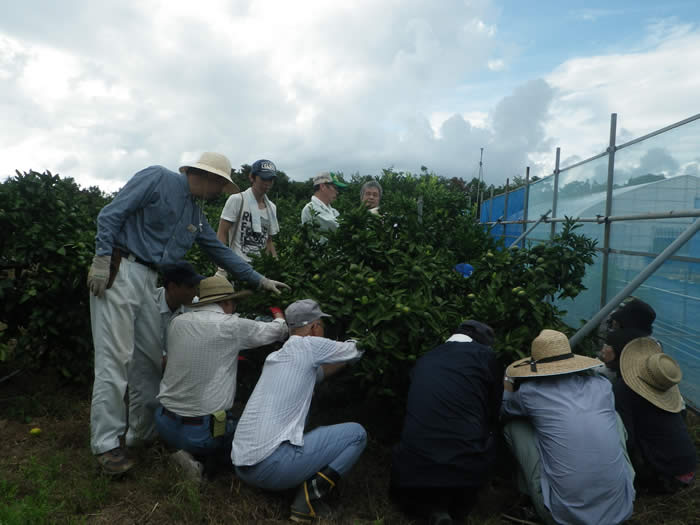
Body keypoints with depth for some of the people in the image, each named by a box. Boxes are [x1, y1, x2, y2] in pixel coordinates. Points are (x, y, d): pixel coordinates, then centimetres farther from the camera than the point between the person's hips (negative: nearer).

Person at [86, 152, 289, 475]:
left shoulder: (196, 216, 18)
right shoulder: (158, 179, -5)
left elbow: (221, 252, 22)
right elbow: (111, 214, -10)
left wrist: (260, 280, 21)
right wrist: (102, 259, -18)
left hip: (147, 281, 8)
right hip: (118, 271, -8)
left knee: (151, 358, 11)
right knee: (114, 359, -7)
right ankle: (105, 444, 2)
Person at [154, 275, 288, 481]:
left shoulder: (177, 322, 2)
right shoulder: (231, 326, -13)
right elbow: (279, 331, 1)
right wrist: (279, 319, 26)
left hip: (165, 424, 6)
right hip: (202, 432, -6)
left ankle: (193, 456, 5)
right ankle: (197, 459, -1)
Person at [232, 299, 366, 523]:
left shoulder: (275, 356, 18)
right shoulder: (307, 345, -5)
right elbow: (354, 350, 10)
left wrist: (346, 358, 34)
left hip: (241, 465, 8)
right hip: (271, 466, -8)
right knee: (356, 434, 3)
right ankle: (312, 493, -9)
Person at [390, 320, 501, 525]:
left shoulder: (423, 360, 13)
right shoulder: (485, 355, 2)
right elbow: (494, 413, 12)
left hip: (416, 467, 2)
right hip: (466, 468, -2)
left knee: (401, 490, 34)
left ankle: (433, 508, 3)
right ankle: (461, 498, 12)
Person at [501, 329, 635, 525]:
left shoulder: (531, 392, -4)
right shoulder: (602, 385, 5)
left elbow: (502, 407, 20)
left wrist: (507, 388, 42)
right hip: (620, 504, 4)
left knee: (514, 426, 11)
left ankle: (534, 494, 24)